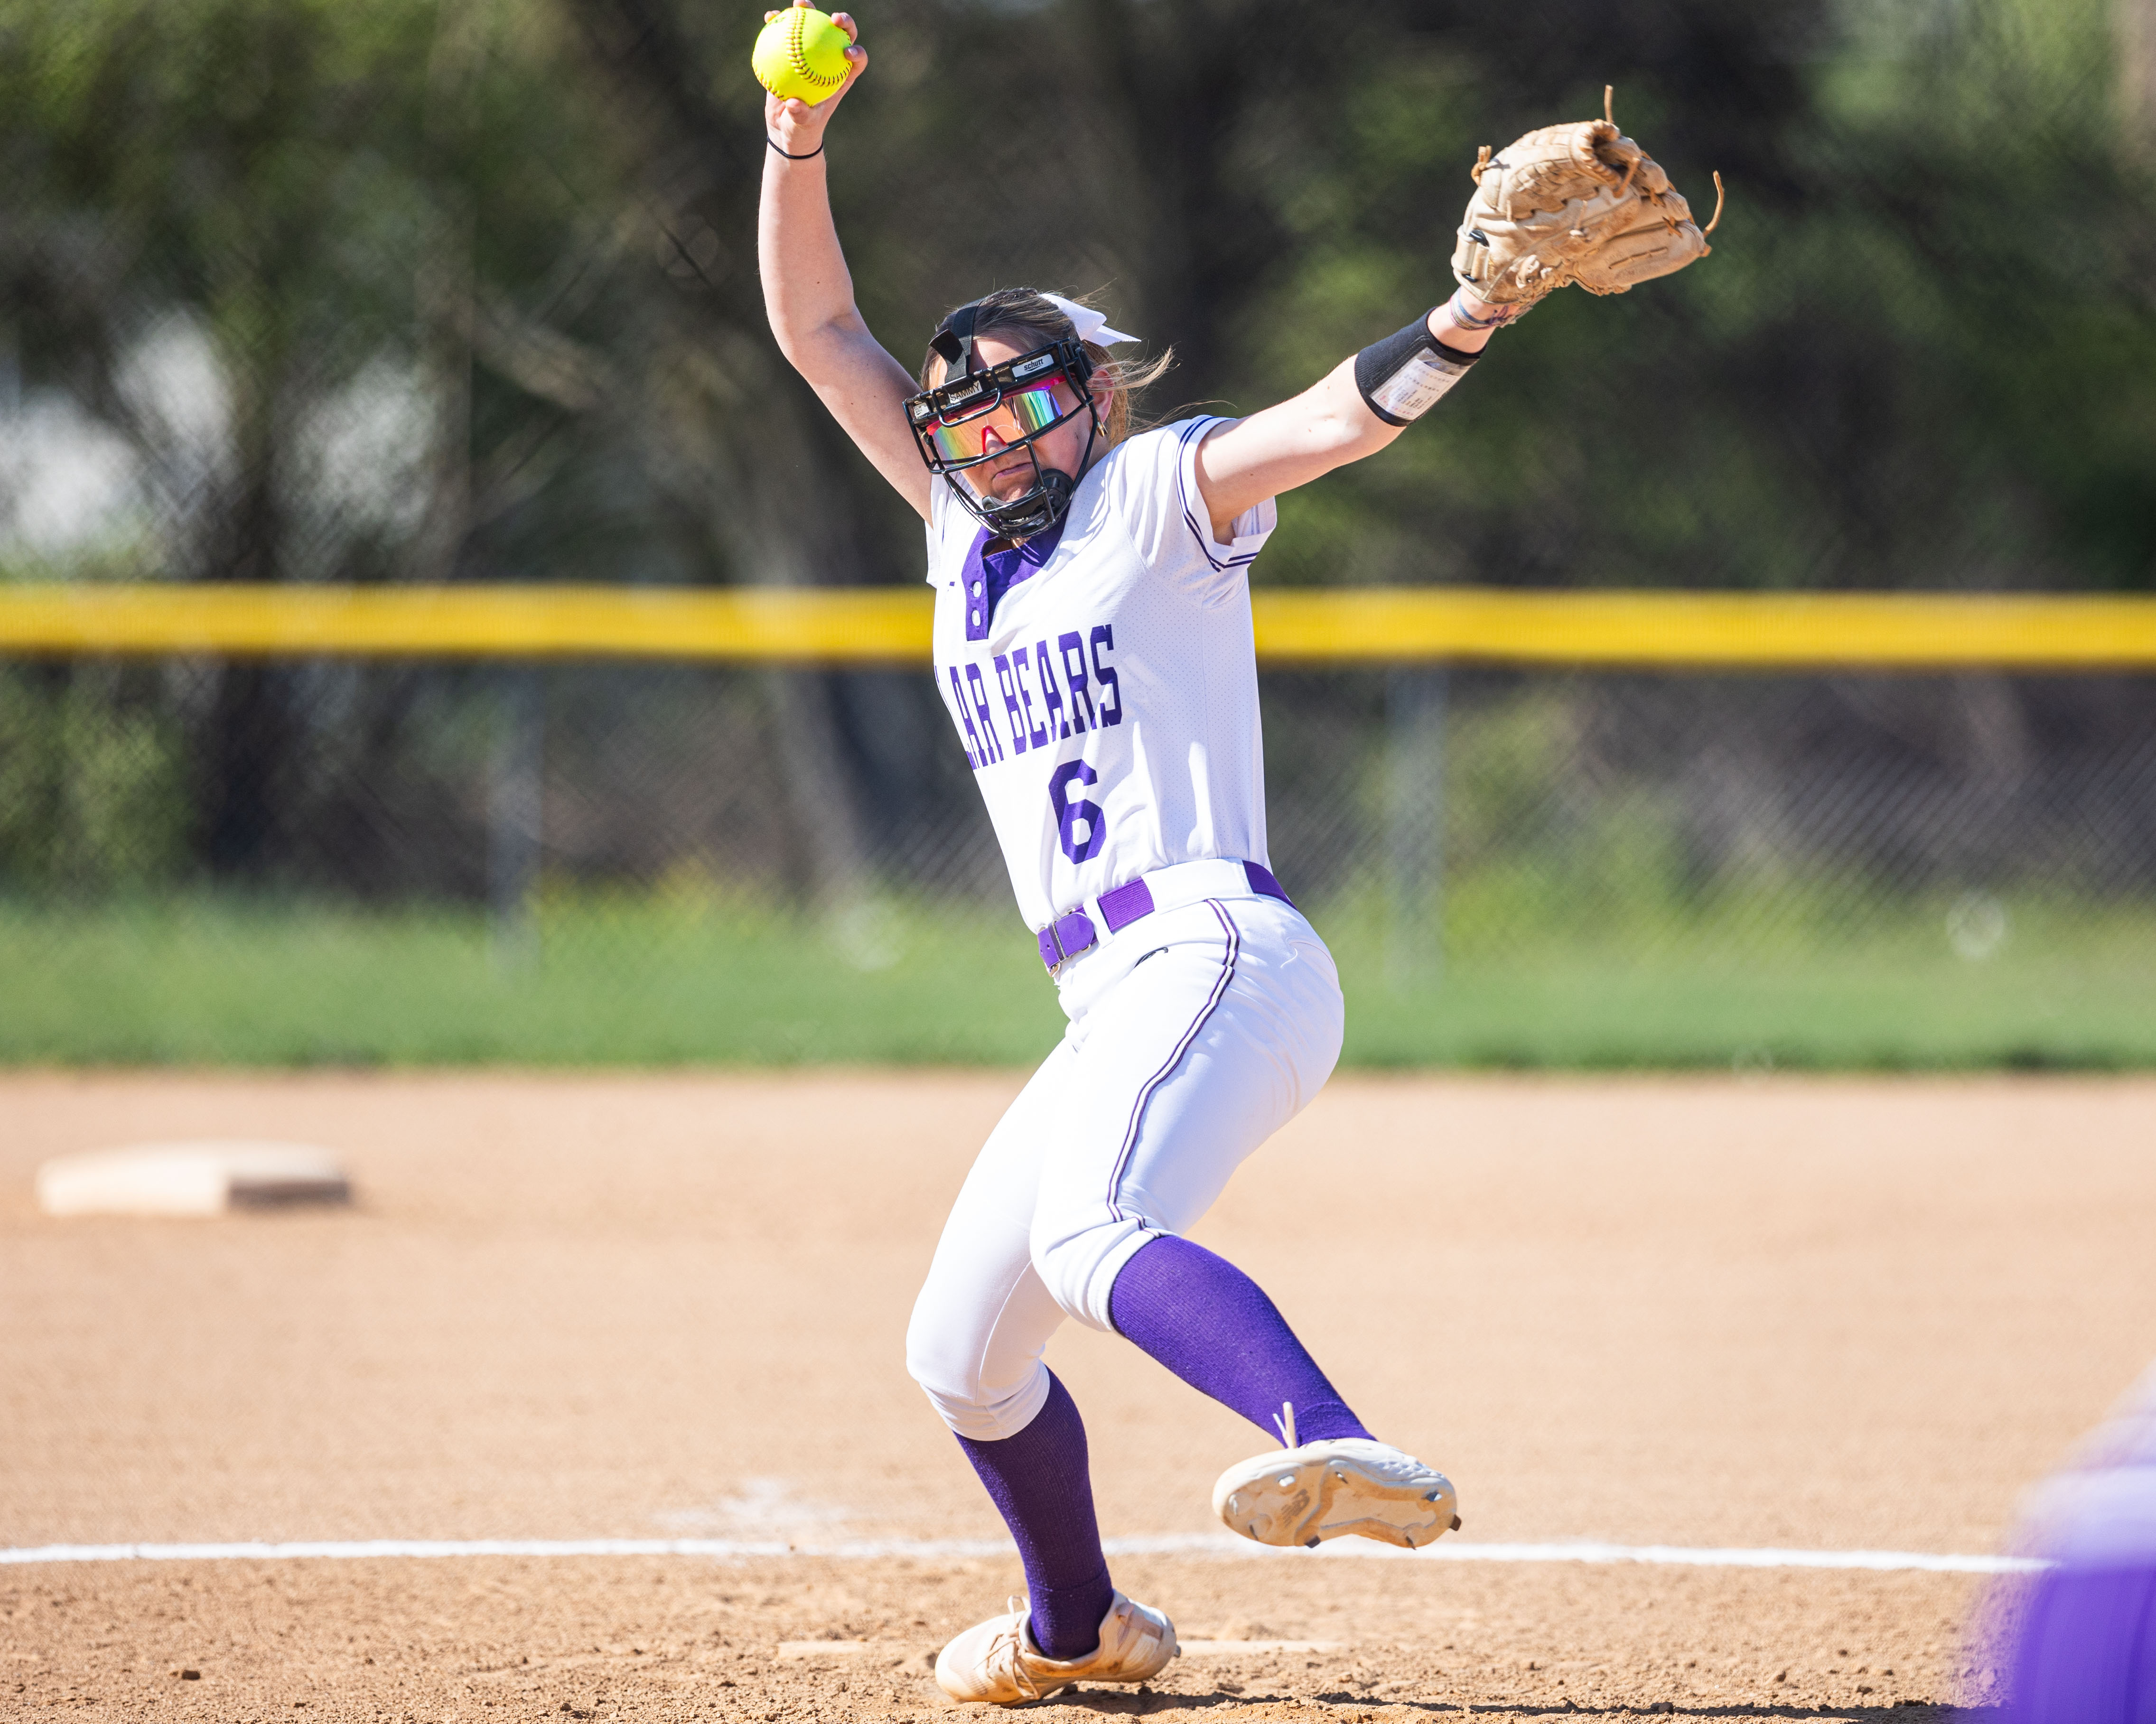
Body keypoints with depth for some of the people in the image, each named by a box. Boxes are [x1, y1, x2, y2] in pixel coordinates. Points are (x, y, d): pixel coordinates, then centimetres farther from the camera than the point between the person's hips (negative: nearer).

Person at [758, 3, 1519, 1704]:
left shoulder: (1161, 493, 4)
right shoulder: (968, 529, 22)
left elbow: (1326, 422, -14)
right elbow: (817, 327, 21)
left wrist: (1457, 330, -33)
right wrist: (799, 141, 7)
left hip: (1221, 955, -8)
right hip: (1115, 1010, 8)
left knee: (1093, 1234, -36)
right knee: (962, 1352, 16)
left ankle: (1342, 1449, -58)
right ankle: (1075, 1624, 39)